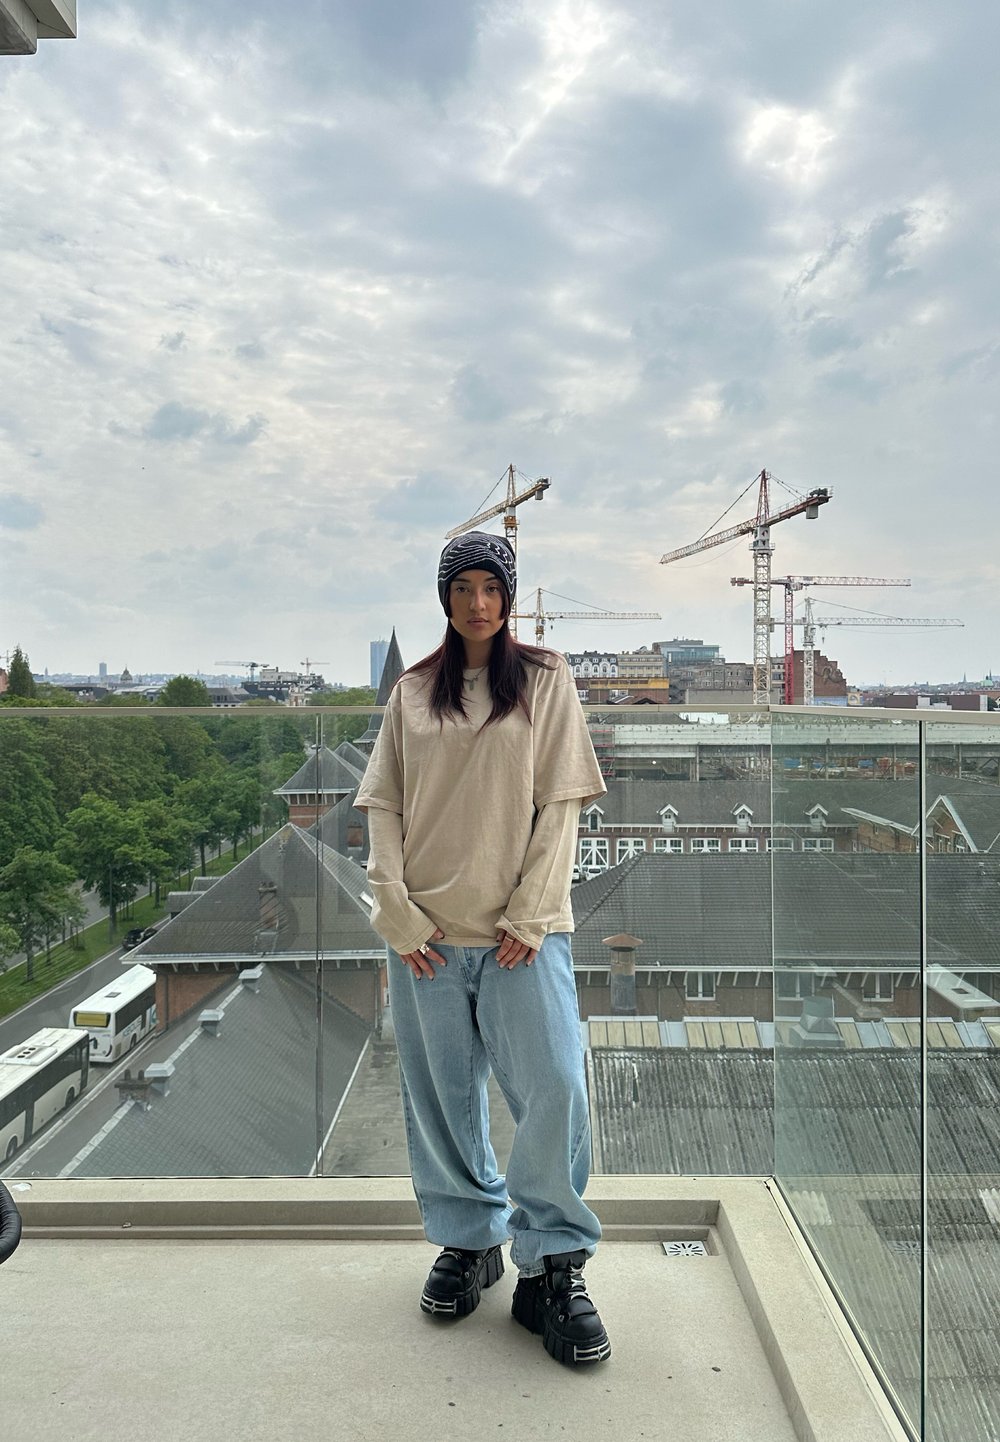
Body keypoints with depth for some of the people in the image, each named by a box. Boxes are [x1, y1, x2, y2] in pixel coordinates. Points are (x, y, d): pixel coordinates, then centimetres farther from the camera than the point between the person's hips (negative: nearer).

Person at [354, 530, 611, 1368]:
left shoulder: (545, 682, 5)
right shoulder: (412, 693, 9)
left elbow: (560, 805, 0)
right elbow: (383, 806, 6)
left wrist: (529, 915, -9)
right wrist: (396, 912, -4)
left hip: (522, 929, -2)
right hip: (426, 931, 2)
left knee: (555, 1088, -9)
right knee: (441, 1098, 10)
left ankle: (552, 1267, 9)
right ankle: (469, 1241, 30)